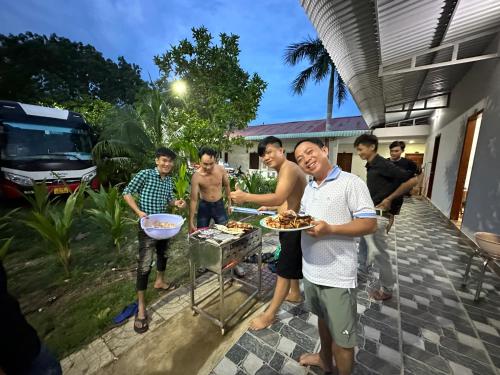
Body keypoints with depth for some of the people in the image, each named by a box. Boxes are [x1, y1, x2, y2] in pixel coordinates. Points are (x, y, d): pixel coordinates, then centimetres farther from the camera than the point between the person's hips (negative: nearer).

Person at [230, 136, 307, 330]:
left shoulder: (288, 168, -21)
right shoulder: (285, 170, 11)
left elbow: (278, 198, -35)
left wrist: (246, 197, -36)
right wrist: (269, 208, 14)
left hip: (293, 227, -10)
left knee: (284, 269, 1)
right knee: (292, 262, 25)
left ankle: (270, 314, 17)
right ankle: (295, 293, 48)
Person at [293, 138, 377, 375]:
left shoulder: (350, 182, -14)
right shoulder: (309, 188, 8)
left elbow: (370, 224, -16)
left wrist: (330, 229, -28)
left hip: (337, 276, -7)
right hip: (311, 269, 7)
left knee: (342, 337, 11)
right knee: (323, 318, 28)